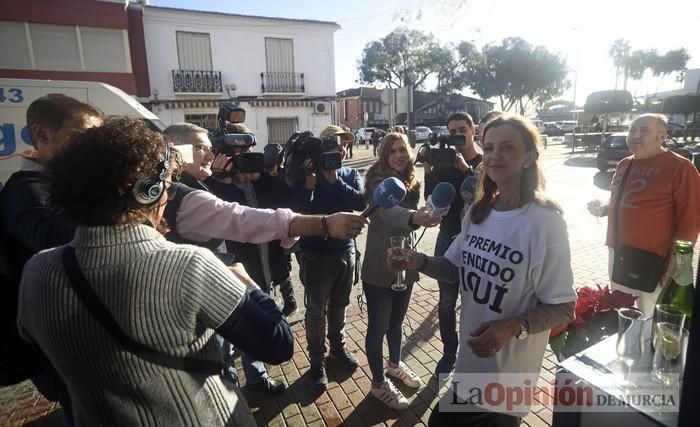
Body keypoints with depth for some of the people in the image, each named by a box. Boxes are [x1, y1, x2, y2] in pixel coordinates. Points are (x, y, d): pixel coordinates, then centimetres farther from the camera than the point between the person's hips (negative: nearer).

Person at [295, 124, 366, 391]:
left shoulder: (351, 174, 3)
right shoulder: (309, 174, -8)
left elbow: (360, 203, -14)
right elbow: (301, 209, -20)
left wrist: (335, 180, -22)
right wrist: (309, 183, -34)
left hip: (346, 250, 4)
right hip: (316, 253, -3)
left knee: (339, 306, 20)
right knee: (316, 311, 8)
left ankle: (338, 347, 42)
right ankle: (317, 361, 25)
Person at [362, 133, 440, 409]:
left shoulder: (410, 182, 4)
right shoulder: (380, 182, -18)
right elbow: (388, 211, -42)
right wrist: (414, 217, -60)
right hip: (379, 268, -7)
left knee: (397, 321, 24)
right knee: (378, 327, 8)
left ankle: (395, 365, 47)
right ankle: (378, 383, 27)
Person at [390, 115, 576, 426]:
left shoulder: (545, 222, -20)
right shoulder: (478, 211, -2)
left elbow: (563, 308, -16)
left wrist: (513, 327, -32)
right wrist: (420, 262, -11)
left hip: (509, 373, -6)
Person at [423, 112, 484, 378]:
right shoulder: (443, 162, 4)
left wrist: (466, 169, -26)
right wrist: (428, 171, -18)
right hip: (447, 240, 2)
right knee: (446, 302, 9)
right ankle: (449, 353, 26)